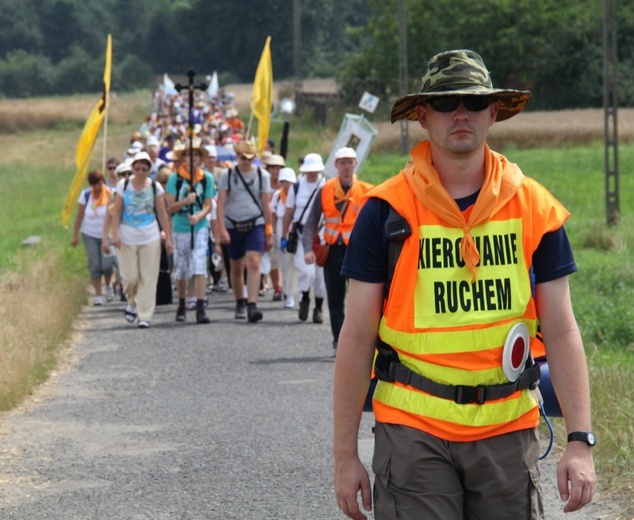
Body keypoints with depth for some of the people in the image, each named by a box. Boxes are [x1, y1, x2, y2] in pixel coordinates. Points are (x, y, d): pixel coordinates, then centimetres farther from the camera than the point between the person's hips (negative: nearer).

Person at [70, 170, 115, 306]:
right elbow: (79, 216, 2)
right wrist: (75, 235, 2)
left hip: (107, 235, -2)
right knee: (94, 265, -2)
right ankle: (98, 295, 8)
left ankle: (108, 286, 25)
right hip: (90, 235, 2)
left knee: (107, 265, -6)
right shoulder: (85, 195, -4)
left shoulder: (111, 194, -10)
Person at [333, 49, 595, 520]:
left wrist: (581, 441, -4)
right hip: (413, 431, -2)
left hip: (509, 431, 2)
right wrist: (345, 455, 0)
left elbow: (561, 331, 4)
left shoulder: (534, 208, 4)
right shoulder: (387, 211, -1)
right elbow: (357, 336, 2)